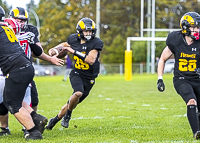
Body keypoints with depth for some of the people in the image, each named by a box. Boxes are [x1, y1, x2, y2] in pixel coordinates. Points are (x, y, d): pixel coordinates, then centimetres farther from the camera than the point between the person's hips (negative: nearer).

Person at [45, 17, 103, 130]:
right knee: (78, 93, -31)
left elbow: (91, 60, -25)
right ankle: (68, 114, -5)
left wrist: (74, 51, -26)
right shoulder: (74, 39, -3)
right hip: (77, 74, 0)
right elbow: (65, 45, 22)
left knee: (73, 103, 7)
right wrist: (54, 49, 4)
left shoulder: (96, 43, -15)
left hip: (89, 78, 0)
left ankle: (55, 119, 30)